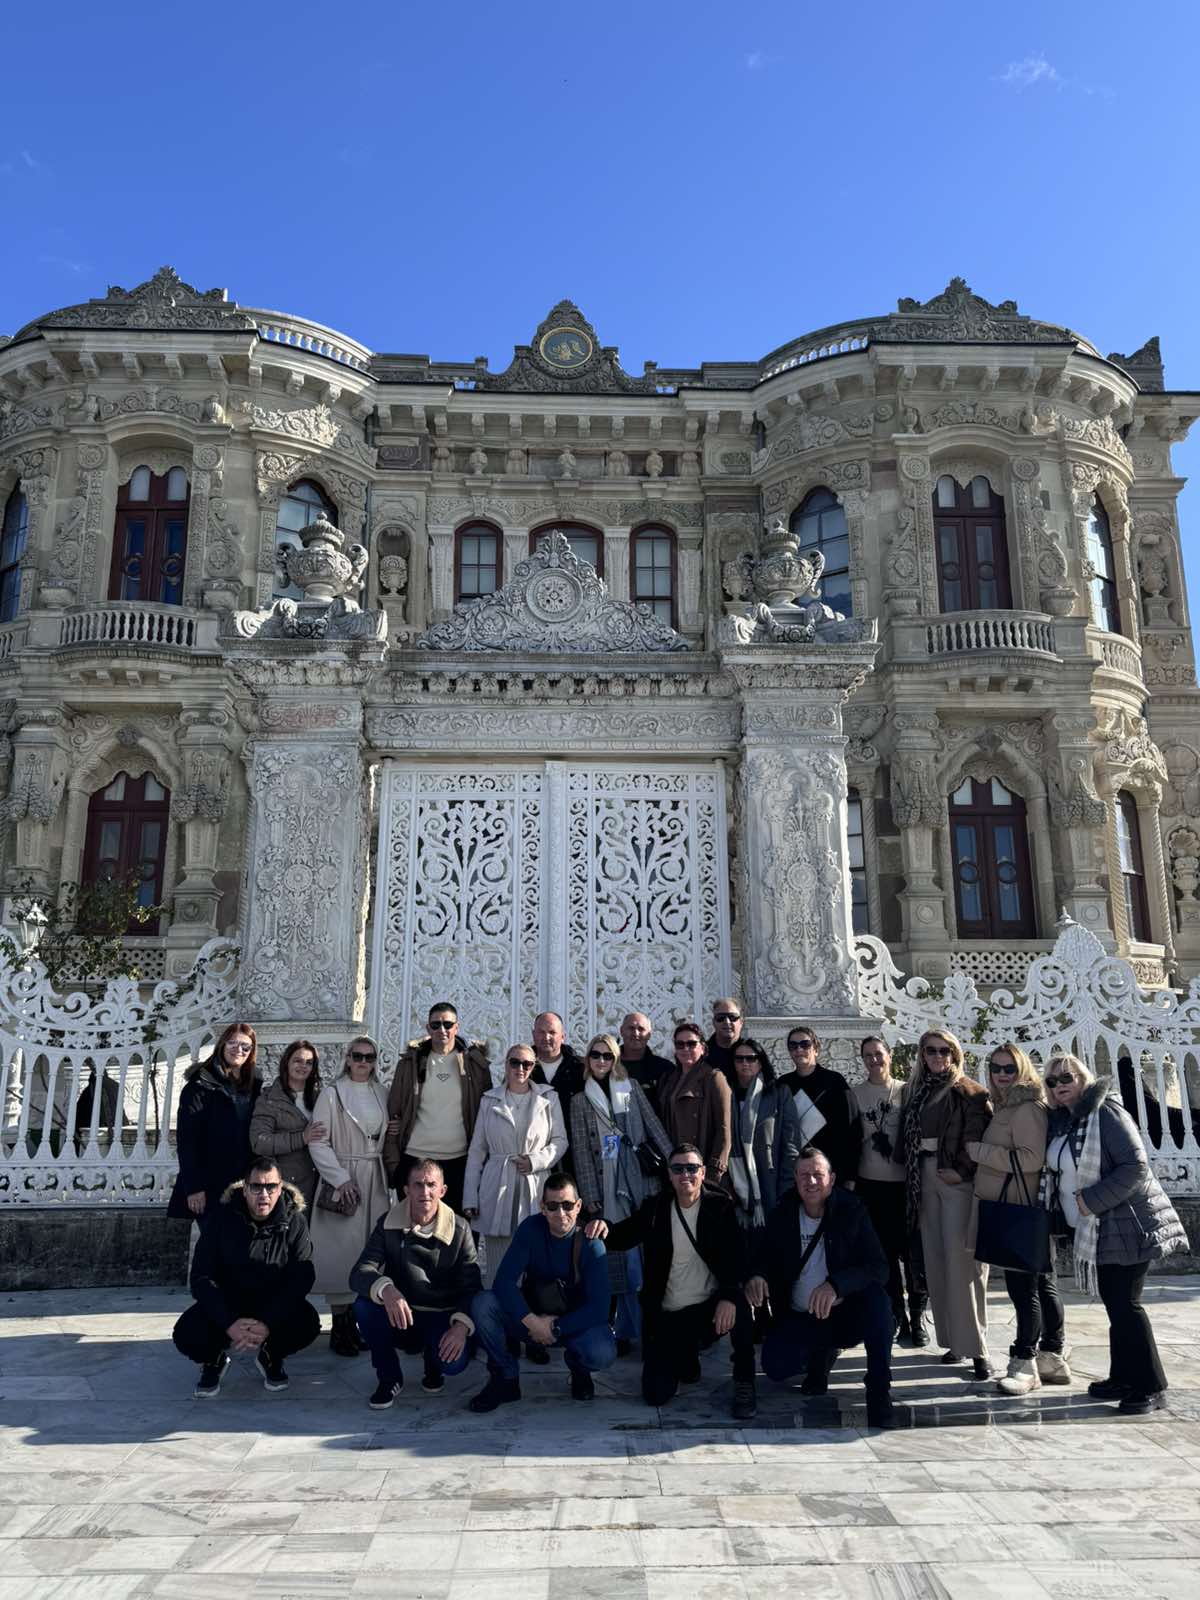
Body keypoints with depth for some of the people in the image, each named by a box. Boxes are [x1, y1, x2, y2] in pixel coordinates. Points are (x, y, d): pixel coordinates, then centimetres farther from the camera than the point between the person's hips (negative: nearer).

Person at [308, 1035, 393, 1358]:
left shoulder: (381, 1093, 10)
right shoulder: (332, 1093, -5)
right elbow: (318, 1142, -8)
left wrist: (387, 1174, 2)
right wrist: (341, 1179, -13)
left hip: (375, 1180, 5)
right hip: (342, 1180, -5)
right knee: (341, 1250, -3)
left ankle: (357, 1321, 15)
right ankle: (340, 1328, 5)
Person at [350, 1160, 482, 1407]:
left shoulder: (459, 1230, -8)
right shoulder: (388, 1224, -7)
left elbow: (471, 1285, -9)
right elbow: (360, 1273, -18)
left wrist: (462, 1325, -29)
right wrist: (386, 1289, -41)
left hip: (442, 1317, -1)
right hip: (399, 1316, 1)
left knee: (454, 1362, -30)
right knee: (363, 1305, -28)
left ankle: (433, 1366, 11)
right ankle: (389, 1378, -4)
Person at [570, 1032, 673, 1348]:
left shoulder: (632, 1087, 11)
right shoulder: (580, 1100, 8)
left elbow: (654, 1127, 7)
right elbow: (581, 1150, 4)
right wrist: (590, 1196, -2)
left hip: (642, 1179, 1)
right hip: (608, 1186, -1)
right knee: (627, 1259, -2)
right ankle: (629, 1330, 7)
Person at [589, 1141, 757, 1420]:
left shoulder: (720, 1206, -6)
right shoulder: (655, 1208, 0)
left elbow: (737, 1256, -15)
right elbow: (622, 1238, 3)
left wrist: (729, 1296, -33)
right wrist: (603, 1226, -21)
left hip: (710, 1306, -2)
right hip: (668, 1316, 2)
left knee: (740, 1304, -34)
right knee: (655, 1395, -7)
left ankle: (744, 1384, -11)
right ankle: (686, 1355, 27)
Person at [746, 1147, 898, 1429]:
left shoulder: (852, 1210, -12)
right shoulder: (782, 1214, -5)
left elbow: (878, 1268, -20)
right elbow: (763, 1256, 5)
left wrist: (835, 1285, -38)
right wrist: (757, 1275, -21)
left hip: (845, 1313, -2)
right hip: (799, 1318, 2)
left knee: (876, 1297, -33)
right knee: (775, 1366, -23)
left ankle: (879, 1396, -20)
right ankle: (823, 1353, 13)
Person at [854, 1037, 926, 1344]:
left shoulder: (906, 1091, 2)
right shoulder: (854, 1094, 3)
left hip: (905, 1182, -1)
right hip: (871, 1184, 1)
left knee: (913, 1251, -1)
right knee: (886, 1252, 7)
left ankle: (917, 1316, 12)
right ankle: (898, 1316, 18)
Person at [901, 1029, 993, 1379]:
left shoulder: (969, 1091, -3)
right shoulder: (916, 1091, 14)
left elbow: (978, 1137, -12)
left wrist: (961, 1169, -16)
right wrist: (914, 1173, 6)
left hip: (957, 1180, -6)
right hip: (925, 1180, 6)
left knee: (961, 1262, -9)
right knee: (936, 1262, 8)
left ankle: (974, 1346, -4)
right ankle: (951, 1338, 17)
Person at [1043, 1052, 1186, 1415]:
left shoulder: (1106, 1112, -16)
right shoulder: (1059, 1121, 7)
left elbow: (1135, 1167, -23)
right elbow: (1059, 1170, 21)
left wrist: (1090, 1200, -22)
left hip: (1127, 1223, -8)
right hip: (1096, 1229, 8)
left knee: (1125, 1304, -7)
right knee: (1114, 1303, 15)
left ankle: (1149, 1386, 4)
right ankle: (1124, 1377, 25)